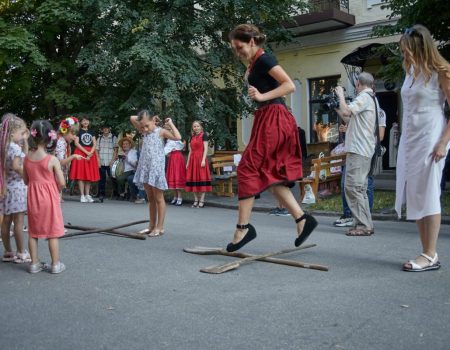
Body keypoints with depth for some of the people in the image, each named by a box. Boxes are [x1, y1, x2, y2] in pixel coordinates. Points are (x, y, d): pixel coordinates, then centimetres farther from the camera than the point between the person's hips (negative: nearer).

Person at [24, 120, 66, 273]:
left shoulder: (27, 158, -2)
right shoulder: (52, 160, -16)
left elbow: (26, 180, 6)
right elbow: (61, 183, -14)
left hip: (33, 198, 4)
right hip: (49, 198, -4)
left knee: (33, 232, 14)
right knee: (52, 232, 5)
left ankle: (34, 263, 20)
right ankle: (55, 264, 11)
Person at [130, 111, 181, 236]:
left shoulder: (161, 131, -6)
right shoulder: (144, 131, 12)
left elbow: (178, 137, -19)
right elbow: (132, 118, 15)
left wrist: (170, 123, -11)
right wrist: (142, 117, 9)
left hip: (156, 167, -6)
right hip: (145, 167, 7)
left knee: (158, 199, 0)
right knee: (150, 199, 13)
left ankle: (160, 227, 5)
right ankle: (152, 226, 21)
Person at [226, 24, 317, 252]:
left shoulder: (264, 59, -9)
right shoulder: (255, 64, 19)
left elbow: (289, 85, -17)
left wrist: (262, 96, -21)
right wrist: (250, 75, 16)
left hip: (273, 119, -10)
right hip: (266, 119, 10)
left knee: (248, 169, -10)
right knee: (269, 175, 8)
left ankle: (243, 227, -5)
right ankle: (302, 219, 7)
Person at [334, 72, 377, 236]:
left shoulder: (364, 96, -8)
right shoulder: (371, 98, 24)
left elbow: (347, 111, -21)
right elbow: (351, 120, 26)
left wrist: (341, 95, -5)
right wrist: (337, 109, 23)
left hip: (358, 150, -11)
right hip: (362, 150, 11)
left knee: (352, 187, -12)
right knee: (360, 188, 13)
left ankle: (363, 225, -11)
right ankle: (366, 224, 16)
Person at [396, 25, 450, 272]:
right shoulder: (411, 71, 14)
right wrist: (405, 139, 13)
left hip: (430, 139, -7)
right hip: (409, 139, 7)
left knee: (427, 196, -6)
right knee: (414, 196, 5)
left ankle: (430, 256, 1)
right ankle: (427, 254, 12)